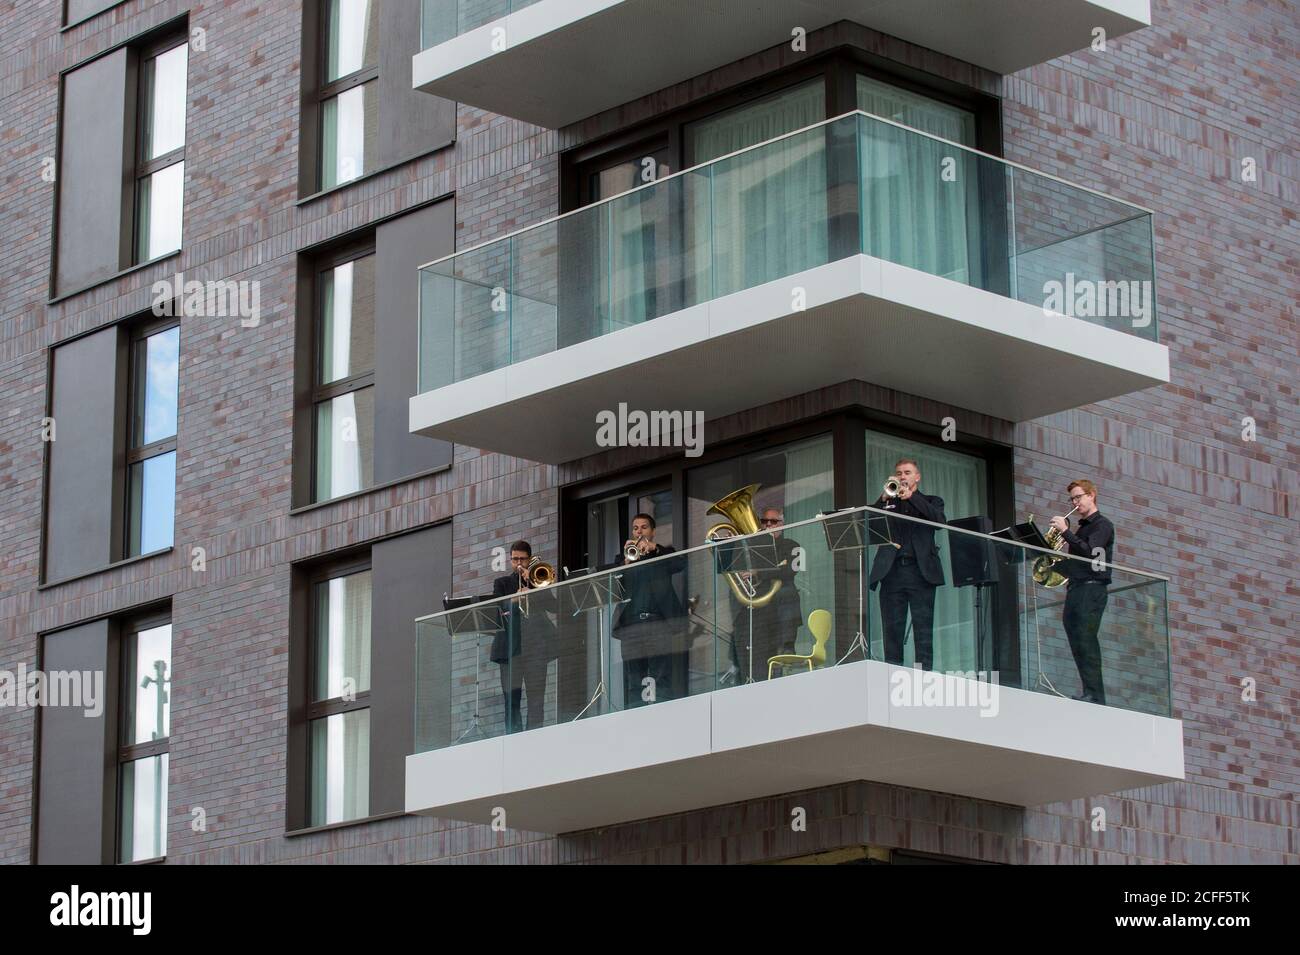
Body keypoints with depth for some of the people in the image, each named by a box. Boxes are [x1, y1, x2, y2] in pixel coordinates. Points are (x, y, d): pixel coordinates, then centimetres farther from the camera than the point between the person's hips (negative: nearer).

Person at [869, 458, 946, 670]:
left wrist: (911, 497, -9)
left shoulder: (931, 502, 17)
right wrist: (884, 498, -8)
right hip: (891, 571, 2)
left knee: (923, 629, -7)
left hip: (920, 571, -2)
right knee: (892, 631, -1)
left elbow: (939, 519, -5)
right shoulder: (887, 503, 20)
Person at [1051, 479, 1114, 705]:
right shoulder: (1081, 528, 23)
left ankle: (1094, 694, -18)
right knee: (1078, 646, 2)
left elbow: (1090, 552, -17)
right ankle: (1090, 693, 3)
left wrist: (1066, 531, -16)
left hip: (1092, 588, -8)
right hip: (1075, 589, 8)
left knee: (1086, 642, -15)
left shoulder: (1102, 525, -1)